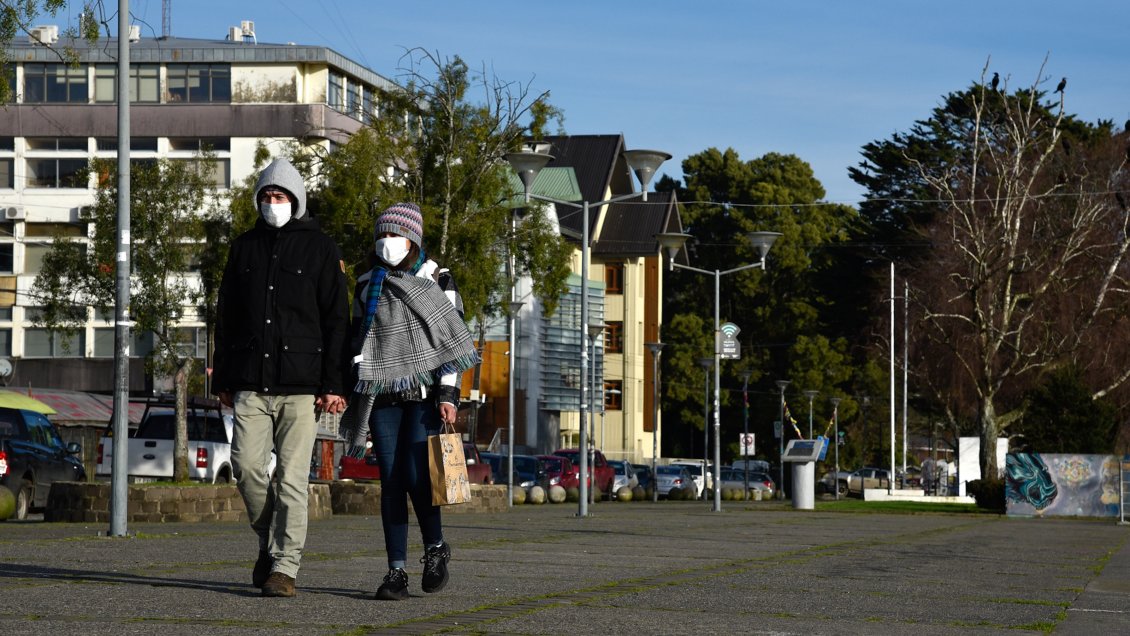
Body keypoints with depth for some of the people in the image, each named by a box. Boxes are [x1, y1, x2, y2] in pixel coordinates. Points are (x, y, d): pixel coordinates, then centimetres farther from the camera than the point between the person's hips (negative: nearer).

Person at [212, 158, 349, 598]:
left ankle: (284, 567, -2)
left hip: (300, 384, -3)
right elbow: (226, 317, 18)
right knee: (246, 466, -5)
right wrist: (221, 379, 11)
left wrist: (334, 384, -7)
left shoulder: (319, 248, 4)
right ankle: (269, 540, 18)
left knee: (292, 478, -5)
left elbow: (336, 320, 1)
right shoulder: (245, 247, 15)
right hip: (251, 383, 3)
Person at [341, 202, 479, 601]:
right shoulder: (367, 286, 13)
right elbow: (357, 342, 17)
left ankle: (435, 548, 8)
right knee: (391, 481, -2)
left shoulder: (436, 281, 2)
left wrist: (448, 394, -11)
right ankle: (396, 571, -1)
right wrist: (355, 397, 12)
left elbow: (451, 340, -2)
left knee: (416, 475, -14)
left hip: (424, 392, -3)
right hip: (383, 395, 3)